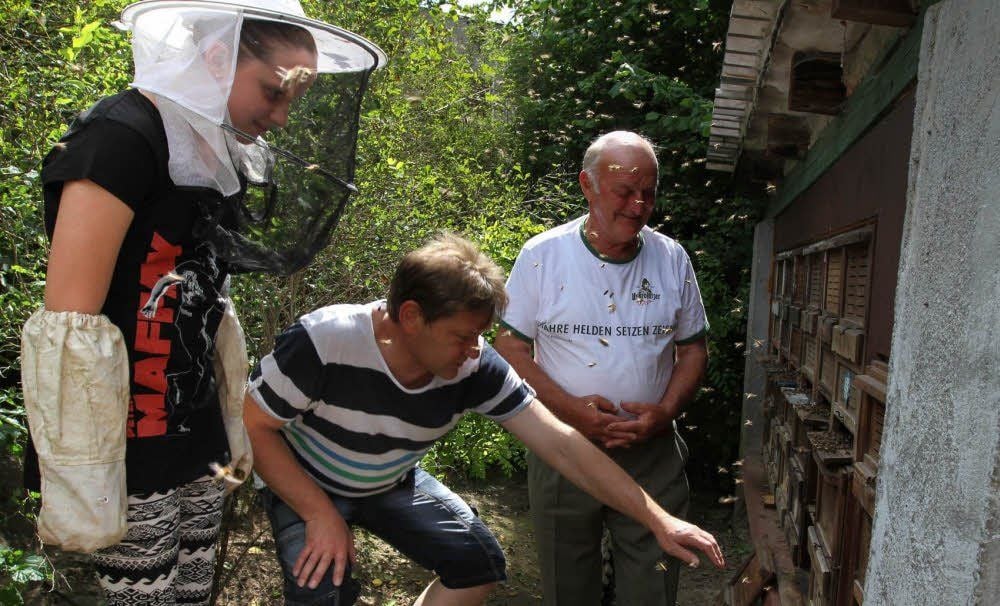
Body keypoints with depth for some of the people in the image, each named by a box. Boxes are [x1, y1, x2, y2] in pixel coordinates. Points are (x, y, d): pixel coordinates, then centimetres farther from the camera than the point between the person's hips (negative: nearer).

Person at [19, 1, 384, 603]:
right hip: (132, 456, -7)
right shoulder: (124, 135, -14)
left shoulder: (216, 156, 11)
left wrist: (236, 426, 17)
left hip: (197, 444, 8)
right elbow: (69, 325, -19)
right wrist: (80, 478, -18)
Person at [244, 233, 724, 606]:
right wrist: (321, 515, -25)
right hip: (304, 483, -3)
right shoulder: (321, 344, -35)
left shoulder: (476, 368, -27)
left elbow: (562, 445, -26)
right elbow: (253, 426, -21)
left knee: (480, 562, -5)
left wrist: (657, 520, -26)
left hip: (392, 482, 4)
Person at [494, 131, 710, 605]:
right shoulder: (541, 255, -6)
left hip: (653, 455, 2)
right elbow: (510, 347, -5)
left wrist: (666, 410, -10)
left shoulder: (672, 258, 1)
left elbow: (693, 348, 8)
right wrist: (570, 408, -17)